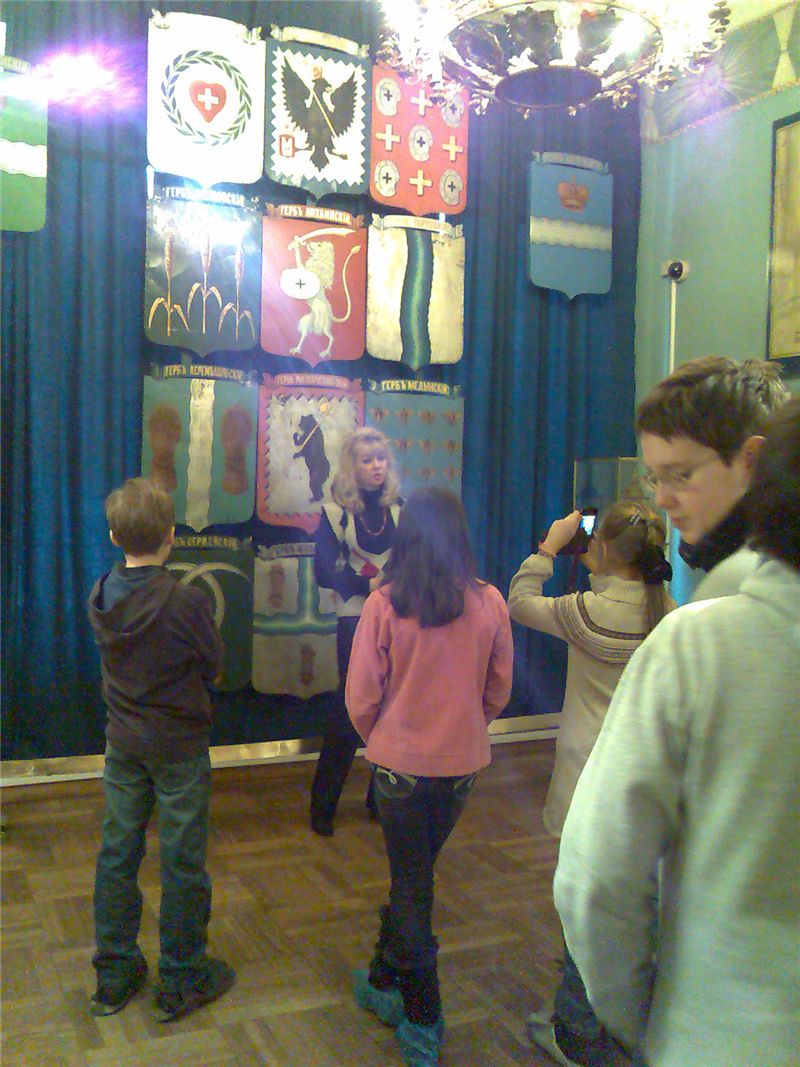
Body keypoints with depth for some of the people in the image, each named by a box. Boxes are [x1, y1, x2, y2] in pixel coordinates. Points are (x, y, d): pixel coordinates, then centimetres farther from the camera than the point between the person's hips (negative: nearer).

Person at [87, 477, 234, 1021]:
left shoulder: (100, 595, -5)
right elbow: (214, 667, -9)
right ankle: (181, 983, 21)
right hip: (179, 746, -5)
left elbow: (114, 655, 6)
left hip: (122, 743, 5)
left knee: (117, 854, 15)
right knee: (182, 863, 7)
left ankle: (114, 976, 29)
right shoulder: (187, 600, -22)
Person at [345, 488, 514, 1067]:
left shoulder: (385, 605, -17)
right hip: (464, 761, 3)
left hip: (401, 761, -3)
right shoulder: (490, 603, -10)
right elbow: (499, 691, 2)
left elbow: (361, 698, -10)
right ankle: (385, 979, 39)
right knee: (415, 873, 22)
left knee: (411, 880, 13)